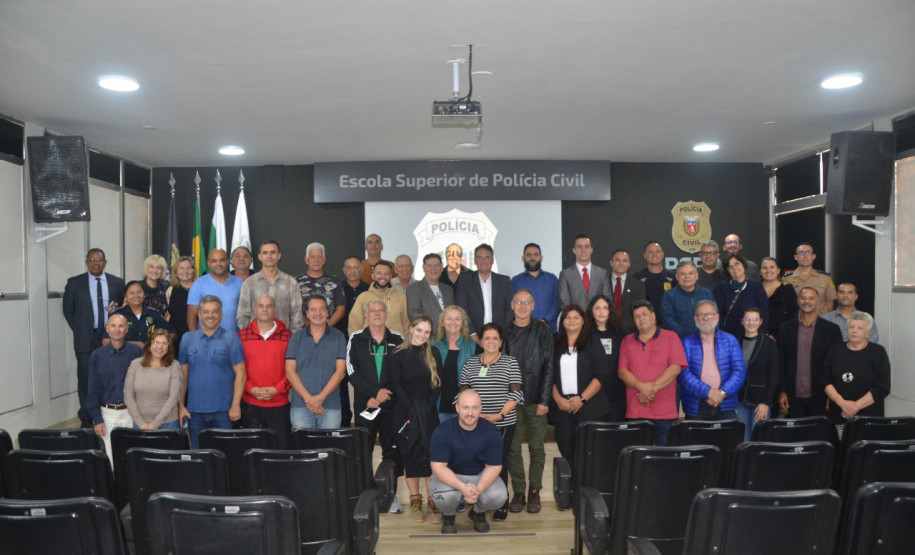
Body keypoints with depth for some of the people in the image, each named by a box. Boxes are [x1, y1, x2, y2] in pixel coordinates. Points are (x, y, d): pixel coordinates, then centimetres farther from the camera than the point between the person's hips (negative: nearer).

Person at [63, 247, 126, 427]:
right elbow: (68, 310, 9)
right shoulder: (74, 283, 4)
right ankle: (86, 420, 11)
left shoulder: (117, 283, 7)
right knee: (86, 379, 1)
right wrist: (80, 330, 3)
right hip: (86, 339, -1)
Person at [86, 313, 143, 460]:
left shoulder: (136, 352, -1)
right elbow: (92, 390, 4)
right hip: (107, 413, 1)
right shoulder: (97, 355, 2)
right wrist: (97, 419, -1)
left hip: (130, 413, -1)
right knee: (109, 457, 2)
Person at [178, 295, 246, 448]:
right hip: (195, 410, 3)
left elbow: (240, 373, -5)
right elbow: (183, 374, 11)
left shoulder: (231, 339, -1)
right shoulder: (187, 339, 9)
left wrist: (235, 405, -11)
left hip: (223, 410, -3)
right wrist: (180, 405, 6)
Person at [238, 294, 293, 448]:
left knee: (281, 447, 1)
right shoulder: (242, 335, 6)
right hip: (250, 404, 1)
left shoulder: (287, 336, 3)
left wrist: (276, 390, -10)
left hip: (279, 404, 0)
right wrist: (252, 389, -8)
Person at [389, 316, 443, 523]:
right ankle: (415, 500, 13)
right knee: (409, 455, 4)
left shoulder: (433, 354, 4)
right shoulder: (398, 355, 0)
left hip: (428, 413, 1)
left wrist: (427, 408, -10)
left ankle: (433, 502, 3)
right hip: (404, 413, -1)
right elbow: (396, 386, -4)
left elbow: (438, 384, 2)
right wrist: (412, 411, -12)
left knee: (430, 455, -3)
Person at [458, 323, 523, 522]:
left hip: (503, 424, -2)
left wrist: (500, 415, -12)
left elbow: (516, 393, -2)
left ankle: (501, 505, 14)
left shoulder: (510, 362, 4)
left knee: (499, 464, 0)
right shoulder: (470, 363, 10)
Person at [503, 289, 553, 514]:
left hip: (536, 400, -1)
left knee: (537, 448, 6)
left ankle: (534, 491, 19)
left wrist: (544, 400, -6)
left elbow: (548, 367, -1)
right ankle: (518, 492, 17)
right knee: (512, 448, 4)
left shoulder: (542, 331, 1)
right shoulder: (505, 332, 4)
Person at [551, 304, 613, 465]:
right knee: (566, 451, 1)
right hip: (562, 408, 3)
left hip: (588, 408, -2)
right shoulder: (556, 345, 13)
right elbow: (550, 376, 9)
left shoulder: (593, 343, 5)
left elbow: (601, 375, -3)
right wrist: (558, 399, -5)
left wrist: (582, 398, -11)